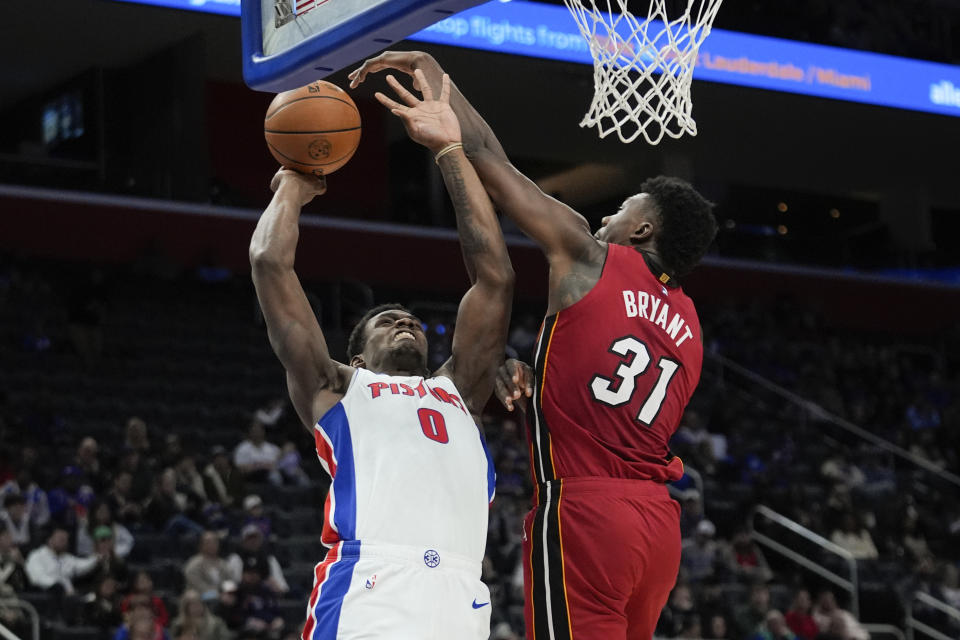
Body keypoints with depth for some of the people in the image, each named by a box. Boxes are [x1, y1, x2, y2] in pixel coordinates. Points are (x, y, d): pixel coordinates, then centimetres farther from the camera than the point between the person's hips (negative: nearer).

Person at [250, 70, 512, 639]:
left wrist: (451, 152, 28)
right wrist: (293, 185, 36)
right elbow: (270, 262, 19)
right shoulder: (335, 388, 25)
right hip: (368, 587, -3)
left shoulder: (458, 390, 31)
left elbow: (495, 278, 26)